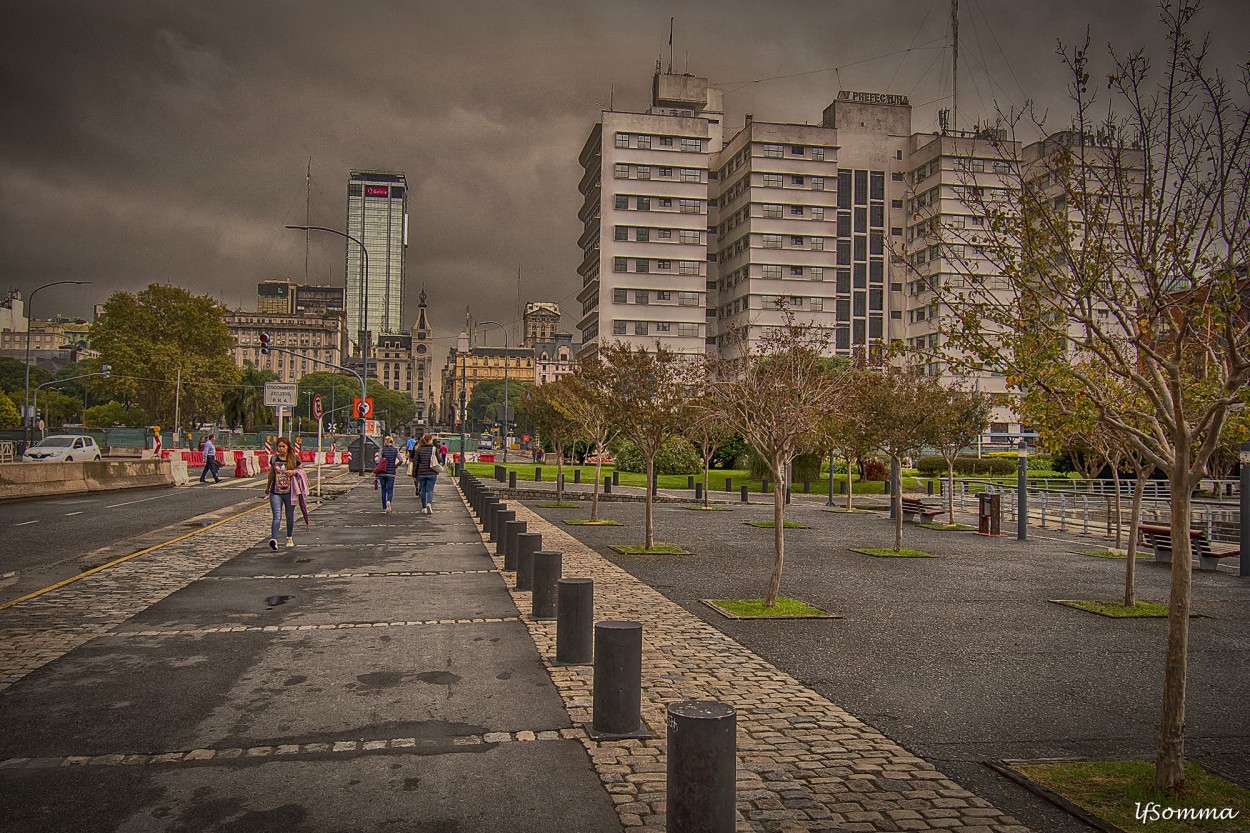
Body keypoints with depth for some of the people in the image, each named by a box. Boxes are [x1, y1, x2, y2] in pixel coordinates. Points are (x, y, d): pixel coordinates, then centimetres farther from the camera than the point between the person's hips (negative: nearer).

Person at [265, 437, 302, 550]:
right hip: (275, 493, 0)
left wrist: (294, 472, -14)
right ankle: (273, 539, -26)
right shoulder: (274, 459, 6)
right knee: (277, 517, -14)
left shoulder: (294, 459, 0)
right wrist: (267, 488, 30)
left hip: (290, 492, 0)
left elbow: (301, 473, 9)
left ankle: (289, 538, 32)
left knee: (290, 516, 12)